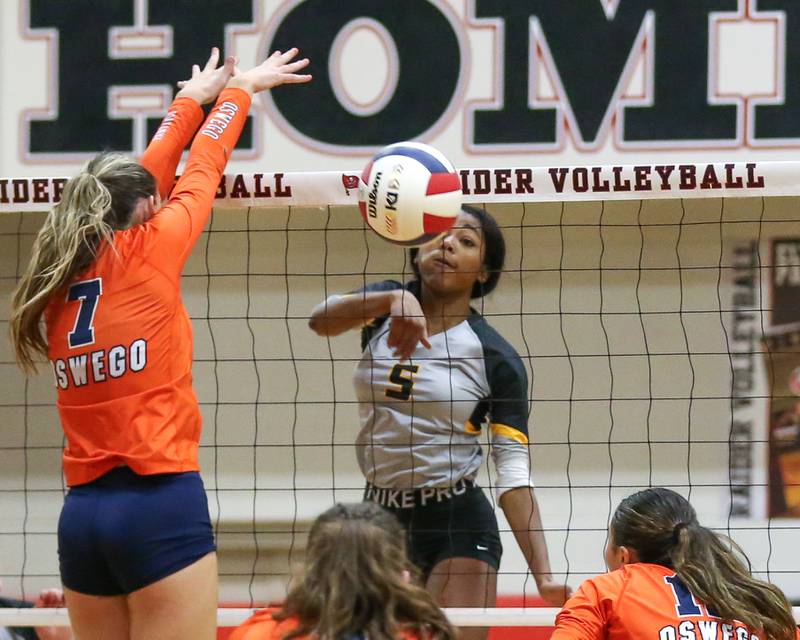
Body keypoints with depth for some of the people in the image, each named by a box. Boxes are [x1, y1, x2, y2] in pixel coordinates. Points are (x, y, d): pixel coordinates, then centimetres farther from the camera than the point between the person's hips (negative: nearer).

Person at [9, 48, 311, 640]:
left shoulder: (62, 278, 13)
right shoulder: (147, 252, -1)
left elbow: (143, 178, 26)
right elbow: (203, 168, 14)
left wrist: (192, 100, 37)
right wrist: (241, 89, 31)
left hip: (82, 509, 6)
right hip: (160, 501, -6)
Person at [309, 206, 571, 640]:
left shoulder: (496, 359, -6)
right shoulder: (383, 308, 2)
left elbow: (514, 473, -9)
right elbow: (321, 320, -20)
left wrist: (543, 574, -20)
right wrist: (393, 300, -40)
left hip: (458, 527, -4)